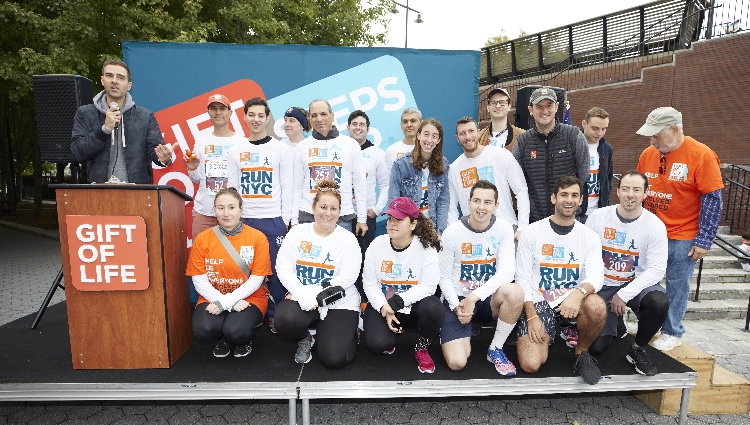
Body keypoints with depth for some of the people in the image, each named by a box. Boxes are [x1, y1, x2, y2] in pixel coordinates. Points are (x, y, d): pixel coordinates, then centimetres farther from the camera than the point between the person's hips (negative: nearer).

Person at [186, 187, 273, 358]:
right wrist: (220, 301, -17)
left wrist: (226, 302, -17)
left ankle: (244, 340, 10)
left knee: (236, 331, -30)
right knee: (203, 331, -28)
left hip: (247, 299, -1)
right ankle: (221, 340, 11)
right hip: (213, 299, 2)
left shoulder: (257, 238, -7)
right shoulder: (202, 239, -1)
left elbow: (256, 279, -9)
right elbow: (199, 280, -3)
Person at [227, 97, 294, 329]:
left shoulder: (281, 149, 2)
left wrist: (285, 220, -5)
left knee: (276, 268, 1)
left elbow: (287, 188, 0)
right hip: (244, 220, 3)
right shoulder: (235, 151, 10)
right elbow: (233, 188, 11)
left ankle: (276, 315, 14)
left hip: (273, 220, -2)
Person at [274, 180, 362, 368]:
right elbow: (283, 267, -5)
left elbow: (346, 278, -12)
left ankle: (348, 331, 20)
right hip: (302, 299, 2)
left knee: (334, 358, -16)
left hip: (339, 303, -2)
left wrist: (312, 294, -17)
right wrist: (304, 295, -19)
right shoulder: (297, 232, 2)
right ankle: (305, 339, 7)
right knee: (285, 320, -31)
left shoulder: (348, 239, -4)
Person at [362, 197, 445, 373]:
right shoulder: (377, 245, -8)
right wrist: (384, 308, -22)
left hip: (415, 305, 0)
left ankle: (422, 348, -1)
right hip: (382, 304, 1)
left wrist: (398, 301, -27)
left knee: (434, 308, -33)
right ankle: (388, 337, 17)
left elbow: (428, 285, -18)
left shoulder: (426, 247, -14)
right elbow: (370, 284, -6)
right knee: (377, 345, -24)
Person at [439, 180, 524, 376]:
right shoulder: (451, 233, -10)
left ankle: (495, 349, -8)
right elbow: (445, 278, -3)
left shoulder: (504, 229, -8)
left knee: (515, 292, -33)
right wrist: (457, 306, -17)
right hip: (458, 300, -1)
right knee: (456, 363, -18)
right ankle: (464, 336, 20)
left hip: (488, 300, 2)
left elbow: (507, 272, -18)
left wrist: (474, 296, -25)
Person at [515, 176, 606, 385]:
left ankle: (582, 352, -3)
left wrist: (578, 293, -34)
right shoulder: (532, 232, -3)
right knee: (531, 364, -18)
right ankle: (546, 335, 17)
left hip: (573, 300, 2)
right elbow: (523, 278, -3)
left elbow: (596, 276, -11)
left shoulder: (589, 236, 2)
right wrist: (532, 316, -13)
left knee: (597, 306, -34)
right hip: (538, 301, -2)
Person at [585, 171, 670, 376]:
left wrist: (624, 295, -21)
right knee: (596, 347, -8)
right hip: (604, 285, 0)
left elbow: (656, 270, -14)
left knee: (660, 302, -35)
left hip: (638, 283, 0)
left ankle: (637, 349, -6)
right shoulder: (598, 217, -9)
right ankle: (612, 322, 30)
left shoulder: (655, 225, -10)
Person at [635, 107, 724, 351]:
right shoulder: (648, 154, 1)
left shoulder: (702, 155, -12)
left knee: (677, 286, 8)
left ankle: (672, 333, 25)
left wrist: (704, 241, -12)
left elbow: (713, 200, -11)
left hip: (683, 238, -4)